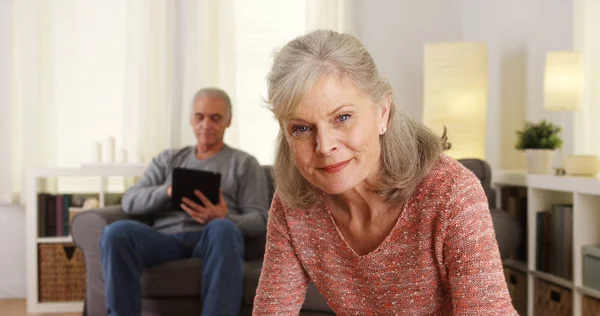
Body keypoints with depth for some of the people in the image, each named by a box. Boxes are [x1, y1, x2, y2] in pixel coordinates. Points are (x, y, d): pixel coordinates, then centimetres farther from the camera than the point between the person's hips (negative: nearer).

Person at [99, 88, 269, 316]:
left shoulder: (245, 164, 19)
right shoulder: (168, 159, 26)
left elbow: (259, 221, 7)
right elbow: (130, 202, 13)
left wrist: (224, 219, -16)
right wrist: (167, 191, -9)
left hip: (211, 241, -2)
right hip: (166, 238, 2)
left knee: (222, 229, -39)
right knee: (116, 232, -29)